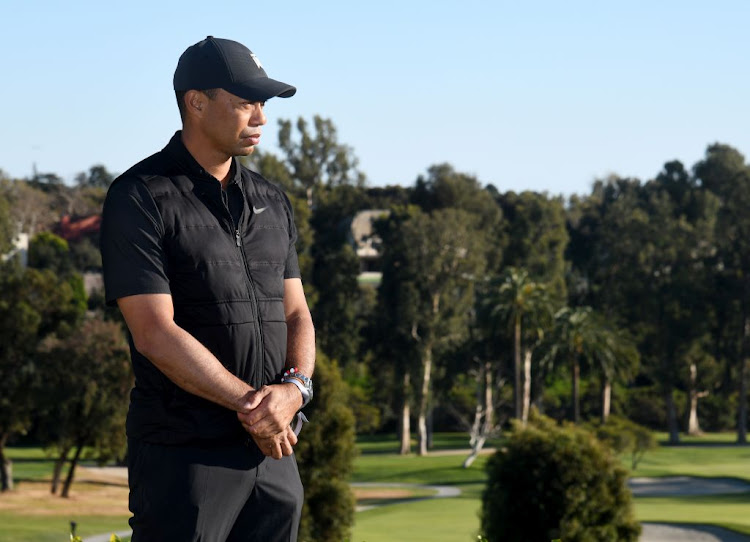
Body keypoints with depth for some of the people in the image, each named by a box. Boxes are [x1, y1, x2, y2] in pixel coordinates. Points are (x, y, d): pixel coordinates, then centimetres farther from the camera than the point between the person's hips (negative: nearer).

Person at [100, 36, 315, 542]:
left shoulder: (272, 201, 14)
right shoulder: (140, 199, -7)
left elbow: (296, 314, 15)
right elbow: (156, 334, -14)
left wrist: (295, 388, -7)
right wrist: (250, 404, -13)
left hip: (274, 451, 6)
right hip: (184, 456, -6)